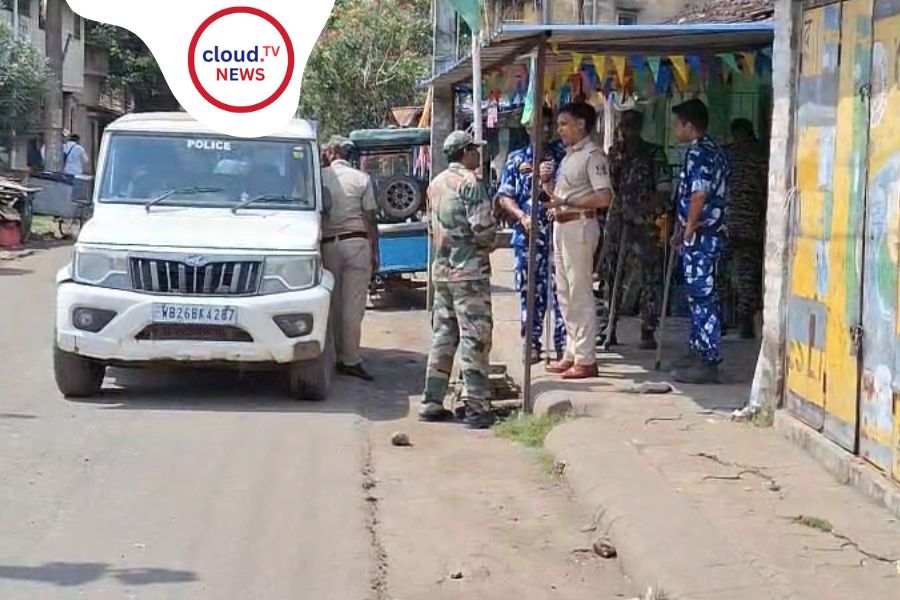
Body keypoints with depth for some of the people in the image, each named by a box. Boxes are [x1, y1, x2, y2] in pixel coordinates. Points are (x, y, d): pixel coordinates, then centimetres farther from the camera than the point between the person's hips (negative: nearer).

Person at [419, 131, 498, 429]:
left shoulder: (436, 184, 13)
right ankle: (477, 407, -5)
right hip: (469, 270, -8)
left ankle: (432, 402, 15)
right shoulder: (469, 183, -13)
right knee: (474, 338, -5)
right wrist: (490, 244, 0)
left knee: (442, 337, 13)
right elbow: (483, 226, -19)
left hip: (441, 270, 8)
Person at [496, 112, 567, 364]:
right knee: (530, 290, 3)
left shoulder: (562, 155, 10)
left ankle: (563, 344, -1)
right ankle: (532, 344, 9)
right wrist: (522, 217, -9)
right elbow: (505, 197, 7)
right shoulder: (516, 159, 11)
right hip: (528, 235, 1)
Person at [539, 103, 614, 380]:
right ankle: (572, 354, 21)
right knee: (565, 294, 14)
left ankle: (586, 359, -4)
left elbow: (604, 198, -22)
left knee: (580, 294, -8)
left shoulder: (592, 155, -11)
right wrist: (546, 182, 6)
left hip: (579, 226, -10)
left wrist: (565, 202, -20)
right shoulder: (569, 155, 18)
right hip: (561, 226, 10)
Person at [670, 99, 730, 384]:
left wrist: (688, 229, -13)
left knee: (703, 296, -9)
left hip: (700, 235, -10)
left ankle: (707, 362, -8)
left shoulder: (699, 152, -14)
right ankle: (699, 353, 25)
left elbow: (699, 194, -23)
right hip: (710, 233, 10)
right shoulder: (712, 150, 17)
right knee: (700, 294, 17)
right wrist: (686, 230, 20)